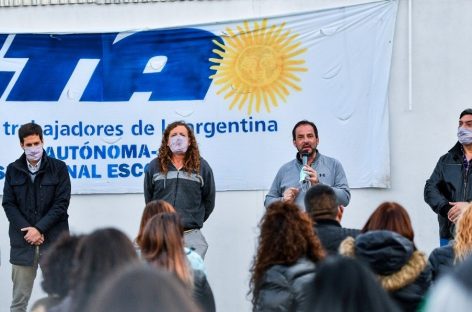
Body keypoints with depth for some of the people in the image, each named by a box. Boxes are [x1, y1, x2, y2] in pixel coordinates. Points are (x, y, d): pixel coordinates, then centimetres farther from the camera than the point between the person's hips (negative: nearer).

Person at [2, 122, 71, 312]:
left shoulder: (58, 168, 2)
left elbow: (61, 203, -4)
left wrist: (39, 229, -12)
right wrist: (28, 231, -8)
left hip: (53, 240, -1)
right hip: (23, 242, 2)